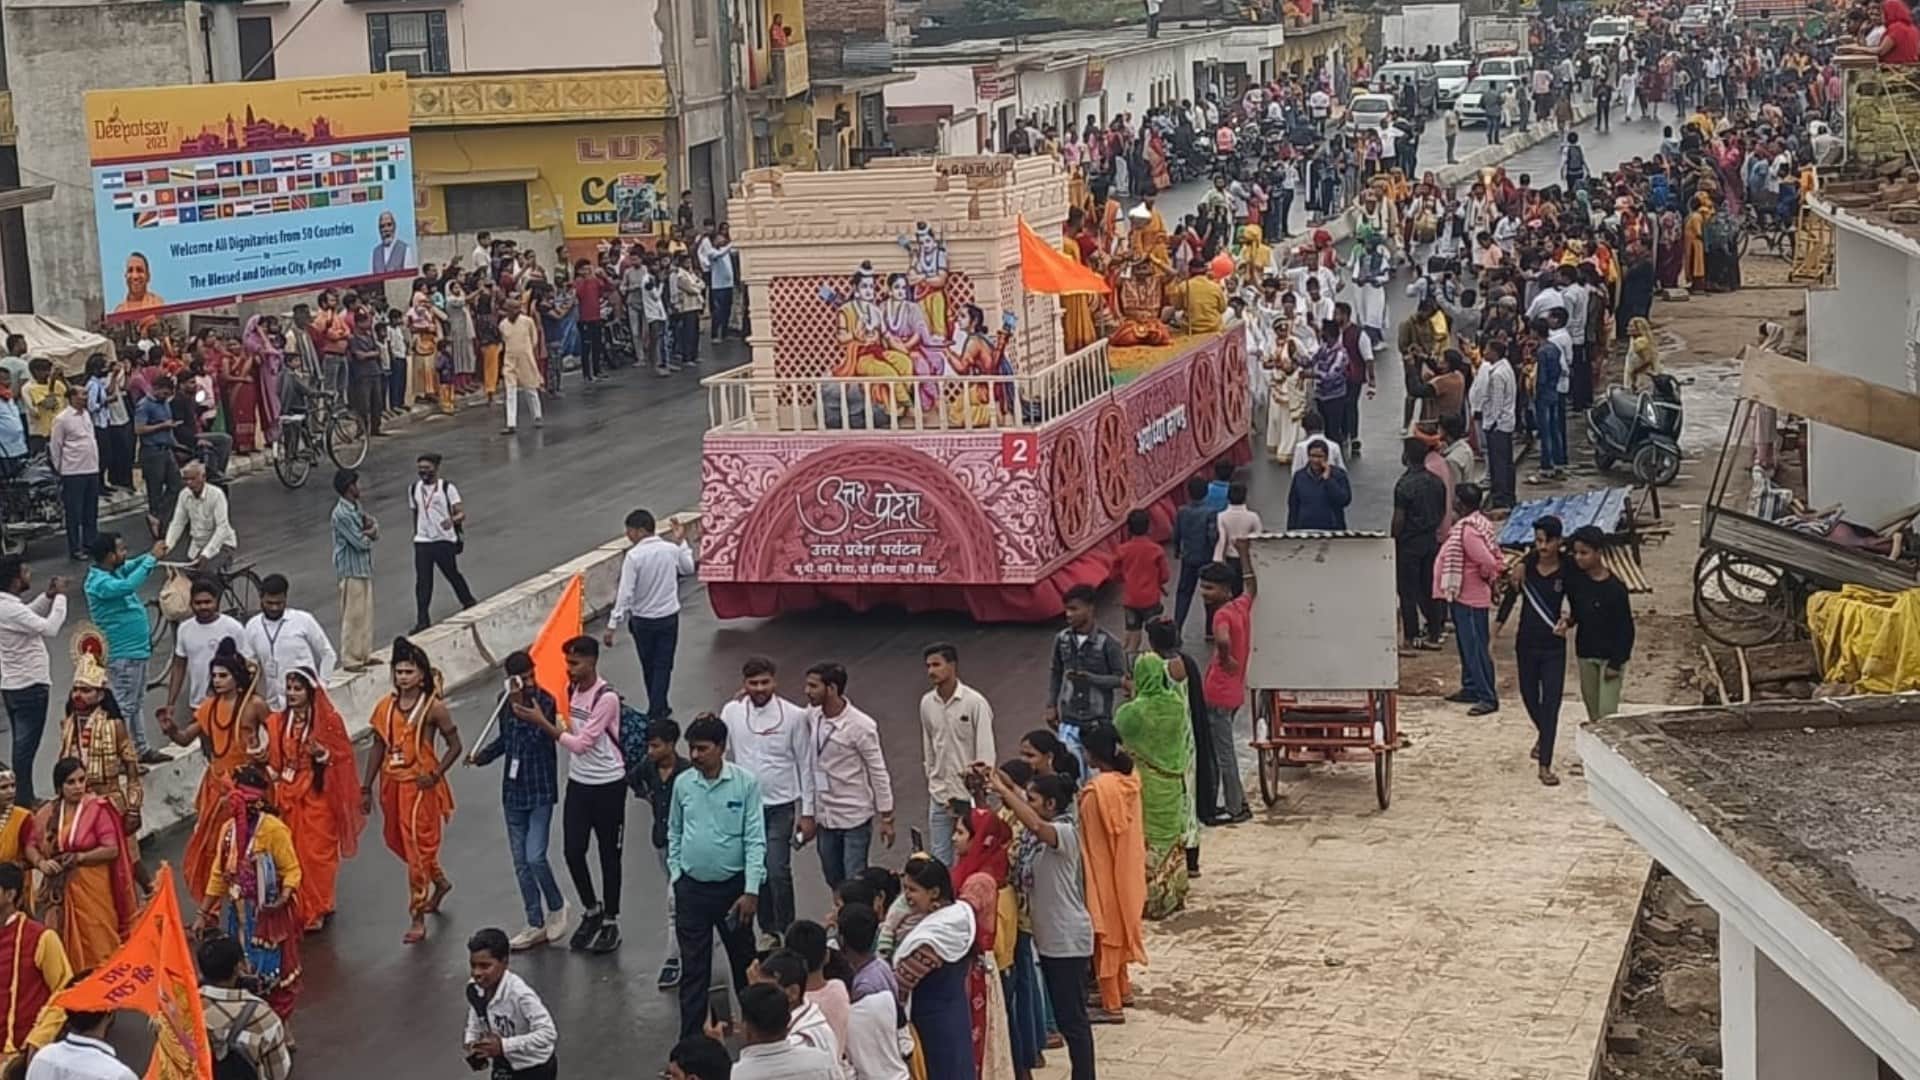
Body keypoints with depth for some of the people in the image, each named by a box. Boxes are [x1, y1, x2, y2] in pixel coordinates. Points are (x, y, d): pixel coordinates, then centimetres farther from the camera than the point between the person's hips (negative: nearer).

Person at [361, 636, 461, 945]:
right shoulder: (386, 706, 4)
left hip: (420, 786, -6)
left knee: (417, 849, -4)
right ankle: (440, 881, 43)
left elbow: (454, 746, -5)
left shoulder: (433, 707, -10)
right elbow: (378, 748, 10)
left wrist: (436, 774, -16)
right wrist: (366, 787, 9)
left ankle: (418, 919, 3)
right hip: (392, 784, 6)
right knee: (398, 842, 17)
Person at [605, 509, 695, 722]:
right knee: (663, 666, 6)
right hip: (668, 617, 2)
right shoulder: (671, 549, -6)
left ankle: (658, 707, 29)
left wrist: (612, 625, -16)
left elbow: (625, 594, -20)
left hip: (642, 620, -2)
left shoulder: (634, 556, -19)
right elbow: (688, 568, 16)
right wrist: (681, 541, 22)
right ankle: (655, 712, -1)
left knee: (648, 666, 17)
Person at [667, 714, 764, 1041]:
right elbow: (674, 833, 11)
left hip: (732, 886, -2)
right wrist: (675, 874, 4)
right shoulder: (683, 784, -1)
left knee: (743, 959, 15)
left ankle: (756, 1026, 34)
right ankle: (690, 1038, 10)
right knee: (693, 967, 4)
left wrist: (751, 891, -14)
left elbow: (755, 839, -11)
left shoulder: (745, 783, -11)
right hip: (691, 888, 2)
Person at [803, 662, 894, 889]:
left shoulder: (860, 726, -19)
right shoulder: (812, 716, -3)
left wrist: (886, 818, -10)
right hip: (825, 815, 6)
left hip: (854, 817, -6)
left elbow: (878, 772, -12)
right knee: (834, 879, 16)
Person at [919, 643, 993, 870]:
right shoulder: (927, 703, 1)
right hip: (940, 794, 5)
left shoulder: (975, 703, -14)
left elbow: (986, 750, -13)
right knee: (939, 858, 8)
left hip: (969, 794, -5)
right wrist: (932, 782, 7)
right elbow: (928, 748, 10)